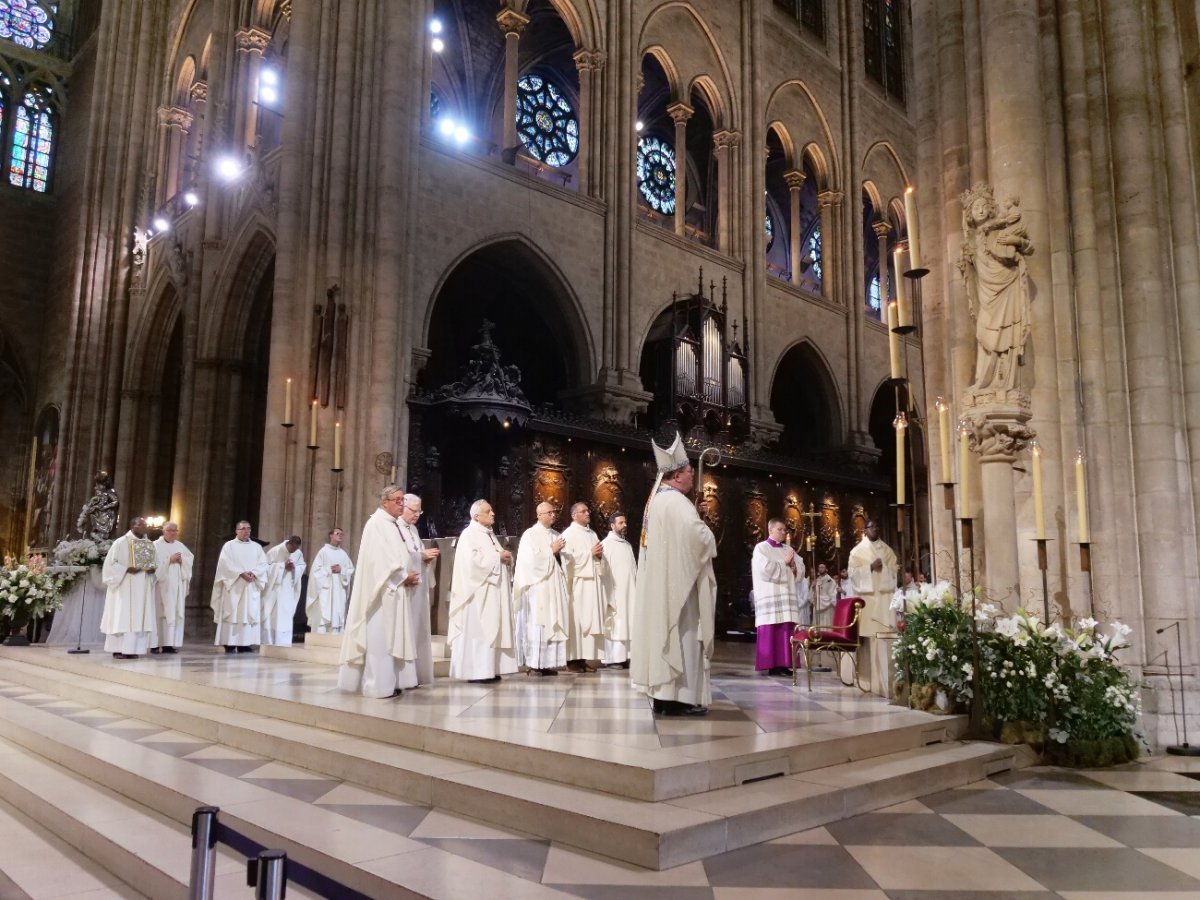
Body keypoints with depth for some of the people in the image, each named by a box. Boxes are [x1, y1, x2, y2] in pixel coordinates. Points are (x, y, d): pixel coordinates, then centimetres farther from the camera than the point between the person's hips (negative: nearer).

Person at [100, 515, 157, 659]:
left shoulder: (149, 544, 12)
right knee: (122, 616, -5)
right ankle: (118, 649, 0)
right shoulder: (121, 542, -4)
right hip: (125, 586, -5)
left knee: (140, 617, 3)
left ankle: (132, 649, 6)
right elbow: (111, 562, -7)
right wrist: (127, 569, -20)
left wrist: (153, 568, -5)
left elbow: (155, 562, 18)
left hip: (143, 588, 5)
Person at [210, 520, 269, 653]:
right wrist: (241, 573, -17)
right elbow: (226, 564, -8)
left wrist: (253, 573, -14)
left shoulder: (256, 546, 14)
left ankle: (245, 644, -2)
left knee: (250, 614, -2)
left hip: (251, 587, 3)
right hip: (234, 586, -3)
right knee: (232, 613, -6)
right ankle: (229, 644, -5)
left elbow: (263, 564, 4)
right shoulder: (229, 545, 5)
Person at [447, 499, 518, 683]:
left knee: (491, 629, 9)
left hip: (493, 590, 9)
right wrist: (497, 557, -16)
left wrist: (506, 558, 2)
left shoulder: (489, 534, 18)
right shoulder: (469, 534, -9)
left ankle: (488, 670, 14)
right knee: (478, 630, -7)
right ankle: (476, 672, -3)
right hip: (479, 592, -9)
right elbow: (472, 560, -23)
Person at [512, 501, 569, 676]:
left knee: (554, 624, 3)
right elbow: (531, 560, -14)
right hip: (537, 588, -6)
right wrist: (551, 550, -10)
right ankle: (533, 664, -2)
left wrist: (560, 552, -2)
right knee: (536, 624, -7)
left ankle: (550, 662, 8)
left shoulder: (557, 535, 15)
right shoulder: (530, 535, -4)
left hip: (555, 588, 6)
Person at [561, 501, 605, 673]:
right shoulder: (568, 534, -4)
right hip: (577, 583, -7)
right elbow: (568, 559, -15)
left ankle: (584, 657, 9)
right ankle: (573, 659, -3)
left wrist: (600, 555, -2)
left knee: (590, 619, 4)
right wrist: (590, 553, -14)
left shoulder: (592, 533, 17)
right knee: (577, 619, -7)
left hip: (592, 582, 7)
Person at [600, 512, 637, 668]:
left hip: (629, 593, 7)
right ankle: (612, 659, 1)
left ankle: (625, 657, 10)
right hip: (615, 593, -7)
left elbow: (633, 570, 14)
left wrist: (637, 591, 7)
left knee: (628, 625, 5)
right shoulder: (606, 544, -6)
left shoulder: (628, 545, 15)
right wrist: (608, 597, -16)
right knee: (614, 626, -4)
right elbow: (603, 572, -10)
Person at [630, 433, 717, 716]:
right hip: (676, 580, -10)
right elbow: (698, 533, -31)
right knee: (680, 635, -6)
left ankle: (661, 694, 13)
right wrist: (710, 545, -9)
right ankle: (678, 697, -5)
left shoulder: (656, 500, 16)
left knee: (664, 632, 10)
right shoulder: (675, 501, -16)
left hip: (659, 581, 10)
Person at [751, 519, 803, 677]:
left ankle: (784, 664, 2)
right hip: (769, 596, -6)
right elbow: (766, 569, -13)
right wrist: (784, 562, -5)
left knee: (787, 631, 0)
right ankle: (771, 665, -6)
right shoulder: (761, 548, 1)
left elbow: (801, 571, 16)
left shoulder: (789, 549, 19)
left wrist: (793, 565, -5)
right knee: (770, 630, -8)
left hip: (787, 596, 6)